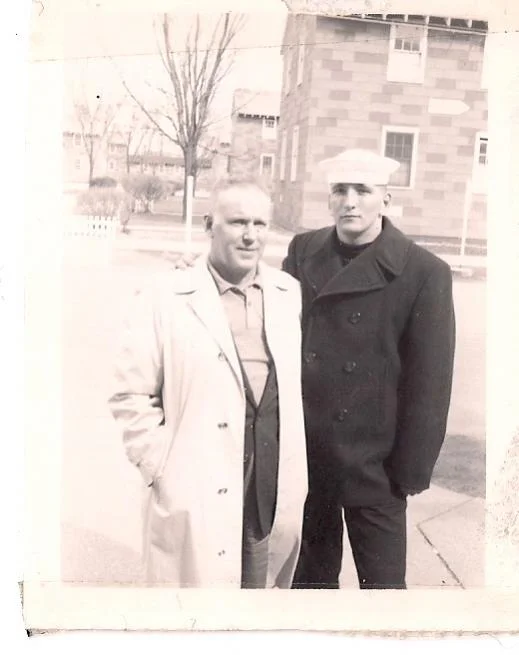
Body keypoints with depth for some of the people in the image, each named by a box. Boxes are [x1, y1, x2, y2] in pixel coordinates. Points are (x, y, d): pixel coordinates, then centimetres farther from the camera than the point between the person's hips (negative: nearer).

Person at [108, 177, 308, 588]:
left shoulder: (291, 294, 5)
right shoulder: (165, 300, -7)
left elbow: (302, 380, 10)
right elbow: (132, 397, -5)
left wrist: (294, 470, 6)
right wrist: (162, 468, -9)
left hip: (275, 495, 4)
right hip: (197, 498, -3)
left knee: (263, 585, 18)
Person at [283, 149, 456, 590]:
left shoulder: (424, 273, -12)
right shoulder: (303, 251, 1)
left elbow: (429, 385, -9)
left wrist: (411, 472, -8)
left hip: (374, 465, -3)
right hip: (303, 455, 4)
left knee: (382, 581, 11)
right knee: (310, 575, 20)